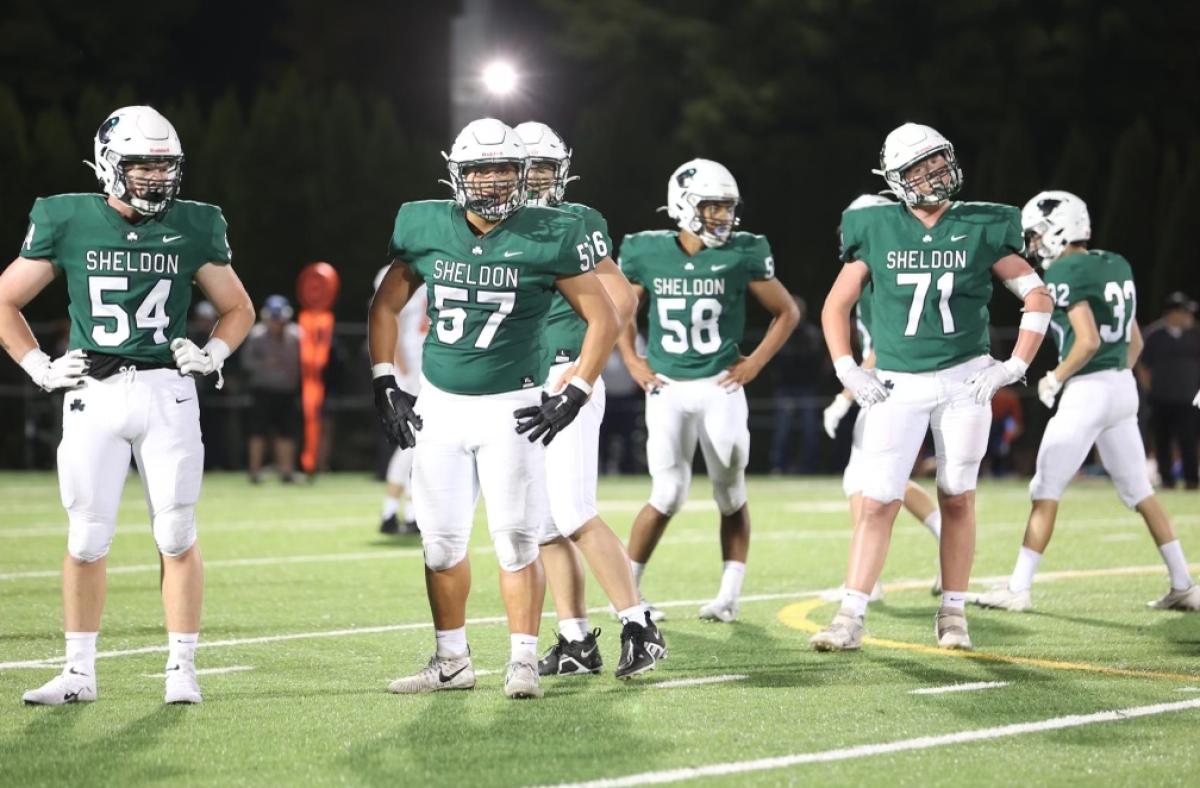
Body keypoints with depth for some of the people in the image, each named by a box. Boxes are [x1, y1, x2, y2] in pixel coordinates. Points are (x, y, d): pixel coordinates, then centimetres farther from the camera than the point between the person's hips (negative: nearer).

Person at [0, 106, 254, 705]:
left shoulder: (192, 227, 3)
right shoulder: (68, 222, -1)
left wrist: (212, 353, -2)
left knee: (176, 537, 0)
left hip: (167, 392, 0)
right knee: (86, 538, 3)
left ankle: (182, 670, 7)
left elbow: (239, 309, 16)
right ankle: (79, 673, 12)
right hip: (92, 394, 0)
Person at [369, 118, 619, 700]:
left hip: (510, 407, -3)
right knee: (441, 541, 5)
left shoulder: (546, 237, -8)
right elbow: (385, 306, 14)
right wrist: (385, 386, 6)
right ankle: (452, 661, 17)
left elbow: (603, 318, -2)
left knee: (516, 539, -6)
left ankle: (523, 662, 4)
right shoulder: (426, 229, 0)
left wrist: (573, 398, -7)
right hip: (438, 406, 3)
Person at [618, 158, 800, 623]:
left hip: (720, 389, 0)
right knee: (668, 494, -5)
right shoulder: (647, 253, -2)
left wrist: (755, 363, -1)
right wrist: (633, 362, 7)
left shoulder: (742, 255, -5)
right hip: (667, 389, 0)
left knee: (730, 495, 5)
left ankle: (729, 596, 14)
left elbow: (787, 313, 6)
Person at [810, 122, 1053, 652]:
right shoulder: (876, 230, 1)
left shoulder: (980, 229, -1)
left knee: (957, 499, 5)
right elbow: (835, 307, 10)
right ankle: (850, 618, -3)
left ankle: (952, 614, 15)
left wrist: (1014, 366, -4)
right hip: (897, 387, 0)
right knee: (878, 502, -5)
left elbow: (1038, 297, 4)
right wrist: (847, 371, 0)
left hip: (963, 381, 0)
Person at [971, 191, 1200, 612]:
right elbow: (1135, 342, 17)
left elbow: (1088, 341, -21)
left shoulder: (1064, 273, -12)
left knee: (1046, 491, -1)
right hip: (1124, 387, 8)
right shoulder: (1117, 265, 13)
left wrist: (1055, 379, -8)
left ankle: (1019, 589, 1)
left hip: (1087, 390, -8)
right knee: (1139, 491, 14)